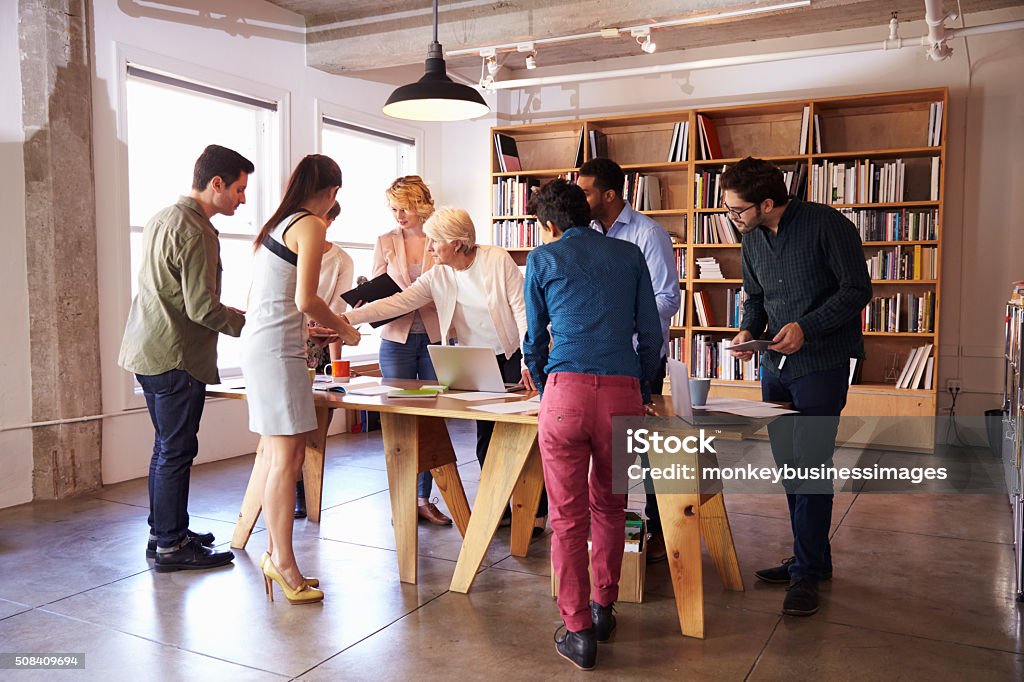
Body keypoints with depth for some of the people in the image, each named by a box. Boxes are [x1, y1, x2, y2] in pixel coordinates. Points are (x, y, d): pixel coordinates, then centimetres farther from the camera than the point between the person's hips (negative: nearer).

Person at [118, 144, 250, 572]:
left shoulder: (163, 219, 14)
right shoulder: (196, 232, -17)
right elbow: (202, 308, -21)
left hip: (150, 351, 10)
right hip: (177, 358, -10)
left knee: (167, 448, 18)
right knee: (176, 452, -1)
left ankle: (163, 532, 28)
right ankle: (171, 546, 8)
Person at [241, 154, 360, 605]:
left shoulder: (276, 224, 20)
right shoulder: (311, 225, -7)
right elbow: (306, 300, -16)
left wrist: (309, 328, 26)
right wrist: (343, 329, 0)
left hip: (257, 343, 9)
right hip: (277, 350, -9)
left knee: (275, 456, 11)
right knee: (287, 458, -6)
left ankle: (275, 553, 17)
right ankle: (282, 561, -1)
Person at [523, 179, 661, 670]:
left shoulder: (542, 259, 11)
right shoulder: (629, 255, 16)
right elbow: (651, 335, 14)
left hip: (566, 390, -2)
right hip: (623, 391, 3)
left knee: (568, 515, 6)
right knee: (610, 508, 19)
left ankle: (578, 631, 10)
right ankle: (604, 608, 31)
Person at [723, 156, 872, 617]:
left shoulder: (826, 225, -13)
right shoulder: (752, 239, 8)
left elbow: (857, 289, -13)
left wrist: (807, 327, -23)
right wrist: (749, 330, -3)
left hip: (822, 363, -7)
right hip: (775, 364, 7)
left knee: (811, 467, -6)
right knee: (787, 465, 12)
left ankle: (807, 572, 6)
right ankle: (812, 558, 26)